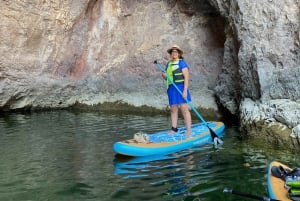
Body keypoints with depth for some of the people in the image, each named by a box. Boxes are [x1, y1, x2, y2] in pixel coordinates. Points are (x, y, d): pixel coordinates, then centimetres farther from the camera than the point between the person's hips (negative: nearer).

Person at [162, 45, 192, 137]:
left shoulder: (182, 63, -4)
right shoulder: (168, 64, 16)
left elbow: (186, 77, -11)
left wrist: (185, 90, -19)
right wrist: (164, 76, -1)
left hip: (181, 88, -6)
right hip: (171, 88, 6)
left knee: (184, 109, -7)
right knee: (173, 110, 8)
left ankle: (189, 131, -5)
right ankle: (174, 129, 15)